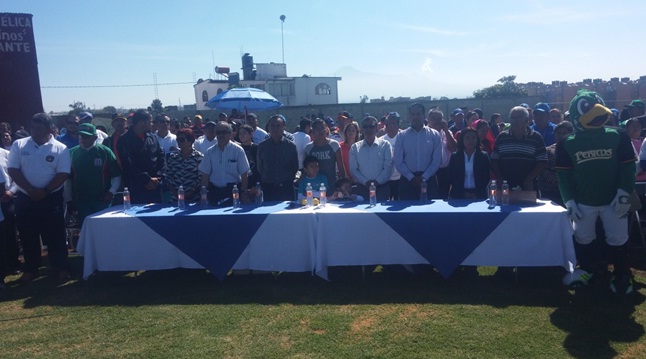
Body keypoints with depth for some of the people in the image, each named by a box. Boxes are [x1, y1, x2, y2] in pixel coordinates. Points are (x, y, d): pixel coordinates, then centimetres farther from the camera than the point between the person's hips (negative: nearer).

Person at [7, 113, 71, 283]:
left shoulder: (60, 149, -3)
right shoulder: (19, 145, 2)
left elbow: (63, 174, -8)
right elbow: (13, 169, -3)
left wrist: (45, 191, -15)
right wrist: (31, 190, -13)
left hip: (51, 198, -2)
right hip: (25, 198, 2)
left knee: (55, 235, 3)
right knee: (28, 235, 11)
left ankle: (61, 267, 16)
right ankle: (30, 268, 24)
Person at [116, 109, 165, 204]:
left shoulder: (152, 137, 9)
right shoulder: (124, 141, -6)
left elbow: (161, 157, 9)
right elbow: (128, 166, -12)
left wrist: (157, 177, -5)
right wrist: (147, 179, -14)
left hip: (155, 187, 5)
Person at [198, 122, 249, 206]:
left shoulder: (238, 150, -3)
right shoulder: (210, 151, 5)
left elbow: (244, 174, -4)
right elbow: (205, 174, 5)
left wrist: (243, 192, -10)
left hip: (233, 190, -2)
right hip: (214, 191, 2)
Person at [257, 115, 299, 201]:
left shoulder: (291, 146, 1)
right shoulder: (262, 146, 3)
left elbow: (295, 167, 9)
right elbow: (259, 168, 12)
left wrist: (288, 180, 7)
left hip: (286, 188, -1)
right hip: (268, 188, 1)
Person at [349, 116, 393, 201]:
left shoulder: (385, 145, 4)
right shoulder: (355, 147, 7)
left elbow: (388, 167, -2)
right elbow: (353, 169, 2)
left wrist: (378, 181, -12)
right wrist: (365, 182, -10)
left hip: (381, 187, -1)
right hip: (362, 188, 1)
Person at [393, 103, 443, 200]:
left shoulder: (435, 135, 3)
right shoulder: (402, 136, 4)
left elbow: (437, 160, -1)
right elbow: (398, 161, -1)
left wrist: (424, 177, -9)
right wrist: (412, 177, -9)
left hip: (428, 180, 0)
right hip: (407, 180, 0)